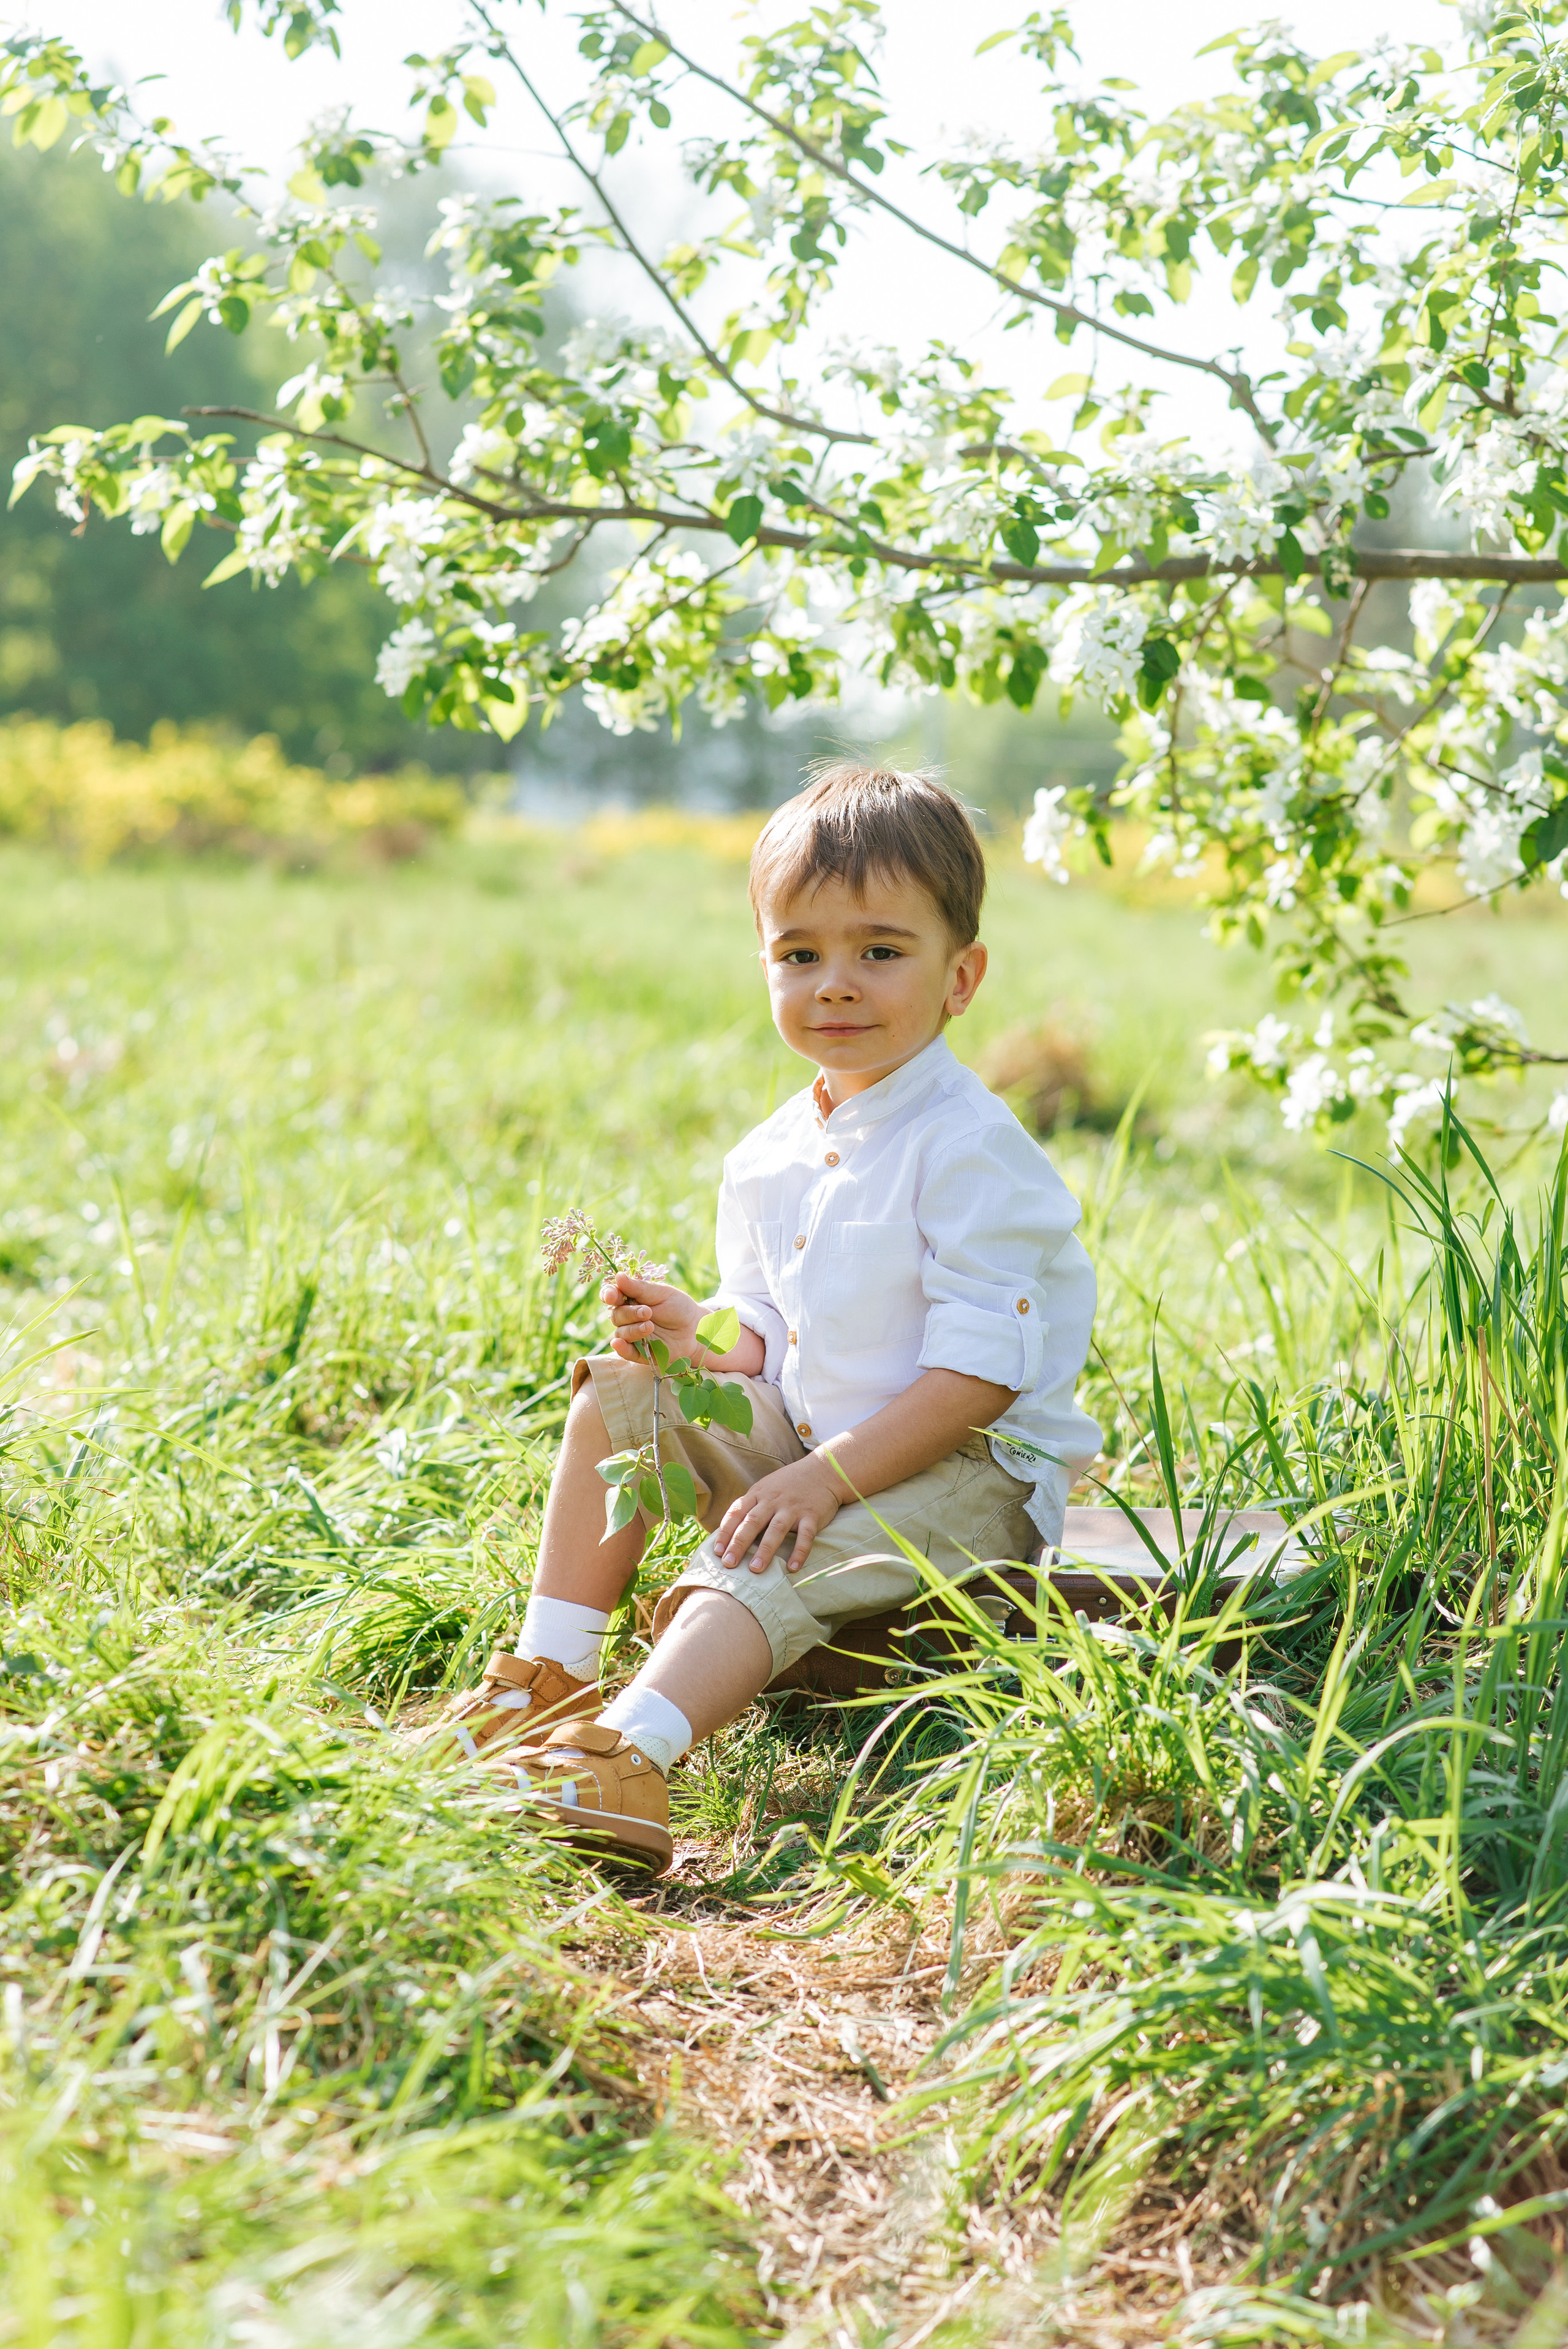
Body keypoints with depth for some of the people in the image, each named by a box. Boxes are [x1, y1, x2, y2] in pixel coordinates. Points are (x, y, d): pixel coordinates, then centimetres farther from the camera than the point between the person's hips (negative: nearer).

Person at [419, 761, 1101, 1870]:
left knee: (759, 1570, -31)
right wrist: (706, 1332, -7)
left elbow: (978, 1373, -22)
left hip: (969, 1473, -8)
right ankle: (550, 1676, 0)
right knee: (620, 1394, 0)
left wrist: (828, 1479, -26)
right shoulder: (772, 1156, 8)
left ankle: (630, 1756, -50)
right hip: (813, 1439, 8)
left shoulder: (972, 1149, -18)